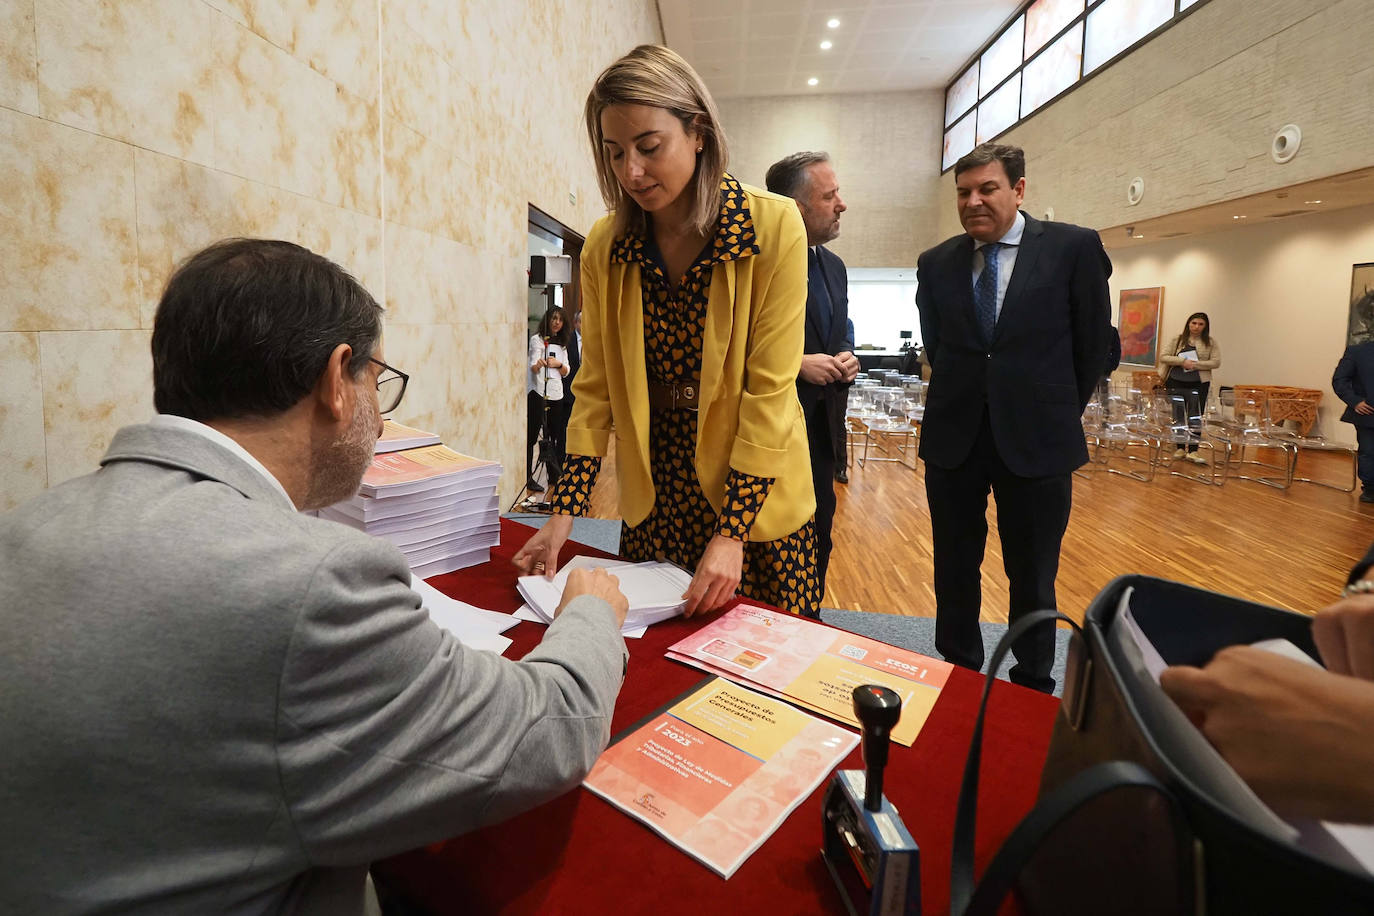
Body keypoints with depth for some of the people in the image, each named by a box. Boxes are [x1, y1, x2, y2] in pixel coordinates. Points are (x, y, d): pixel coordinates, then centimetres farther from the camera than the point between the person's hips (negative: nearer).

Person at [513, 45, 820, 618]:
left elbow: (769, 392, -16)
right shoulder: (604, 247, -2)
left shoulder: (774, 227, -13)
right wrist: (564, 512, -7)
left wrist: (732, 532, -19)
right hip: (654, 499, 3)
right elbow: (596, 388, 0)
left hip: (757, 499, -2)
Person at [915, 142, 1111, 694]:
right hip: (953, 439, 2)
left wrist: (1058, 415, 9)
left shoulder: (1074, 248, -1)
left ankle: (1033, 688, 29)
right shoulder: (936, 264, 5)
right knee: (954, 571, 12)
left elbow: (1093, 345, 4)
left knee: (1032, 578, 10)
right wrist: (960, 402, 11)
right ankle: (958, 675, 30)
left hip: (1036, 440, -2)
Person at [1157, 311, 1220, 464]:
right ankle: (1180, 448, 17)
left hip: (1198, 384, -1)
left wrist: (1195, 365, -14)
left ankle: (1192, 451, -4)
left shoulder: (1211, 342, 5)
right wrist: (1182, 361, -13)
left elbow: (1216, 362, -2)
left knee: (1195, 417, -5)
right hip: (1176, 383, 1)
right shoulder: (1178, 340, 6)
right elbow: (1163, 356, -1)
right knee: (1177, 416, 6)